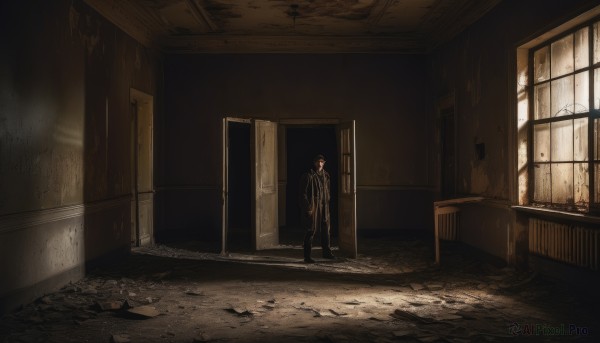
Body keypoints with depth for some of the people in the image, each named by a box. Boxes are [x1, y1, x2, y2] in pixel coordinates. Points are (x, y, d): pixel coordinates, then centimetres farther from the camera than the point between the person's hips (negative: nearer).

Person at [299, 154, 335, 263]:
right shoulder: (308, 176, -11)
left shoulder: (325, 175, 10)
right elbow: (303, 193, -12)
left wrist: (327, 204, 13)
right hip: (312, 207, -7)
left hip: (324, 207, 7)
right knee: (311, 231, -3)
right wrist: (308, 208, -15)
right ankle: (307, 256, 6)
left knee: (326, 229, 13)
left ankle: (326, 252, 28)